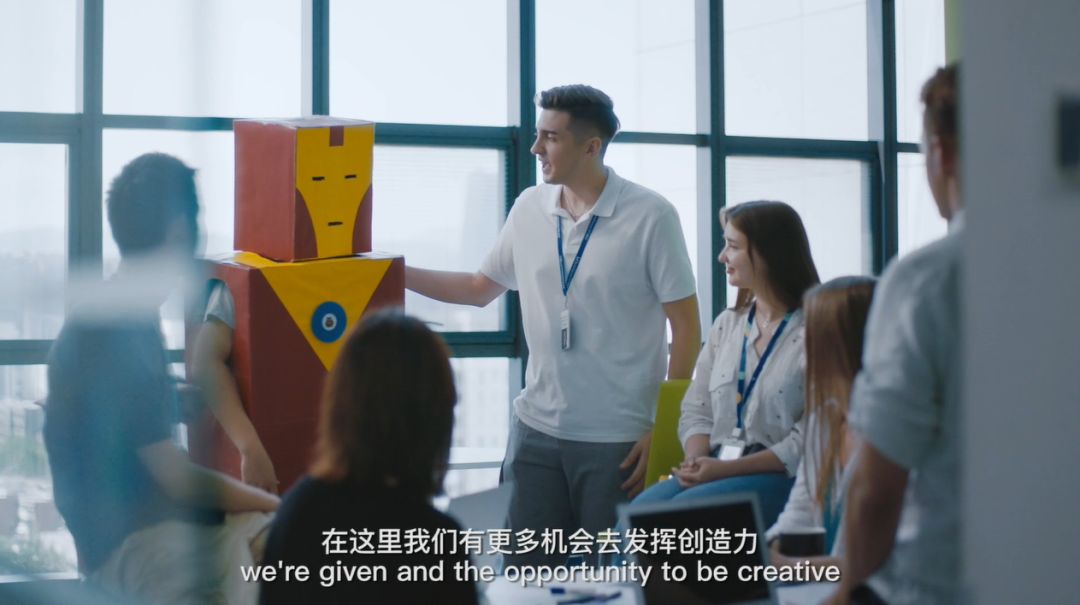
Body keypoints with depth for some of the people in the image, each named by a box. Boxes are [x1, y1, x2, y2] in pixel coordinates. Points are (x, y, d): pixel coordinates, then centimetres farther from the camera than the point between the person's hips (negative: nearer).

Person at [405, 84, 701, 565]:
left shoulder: (650, 216, -10)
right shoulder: (529, 208, 4)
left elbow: (686, 328, -8)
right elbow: (480, 289, 17)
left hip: (618, 436, -5)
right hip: (537, 427, 5)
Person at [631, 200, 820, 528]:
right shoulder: (726, 325, 17)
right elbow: (696, 410, 16)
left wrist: (726, 468, -18)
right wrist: (695, 460, -7)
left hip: (782, 476, -6)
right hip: (715, 473, 6)